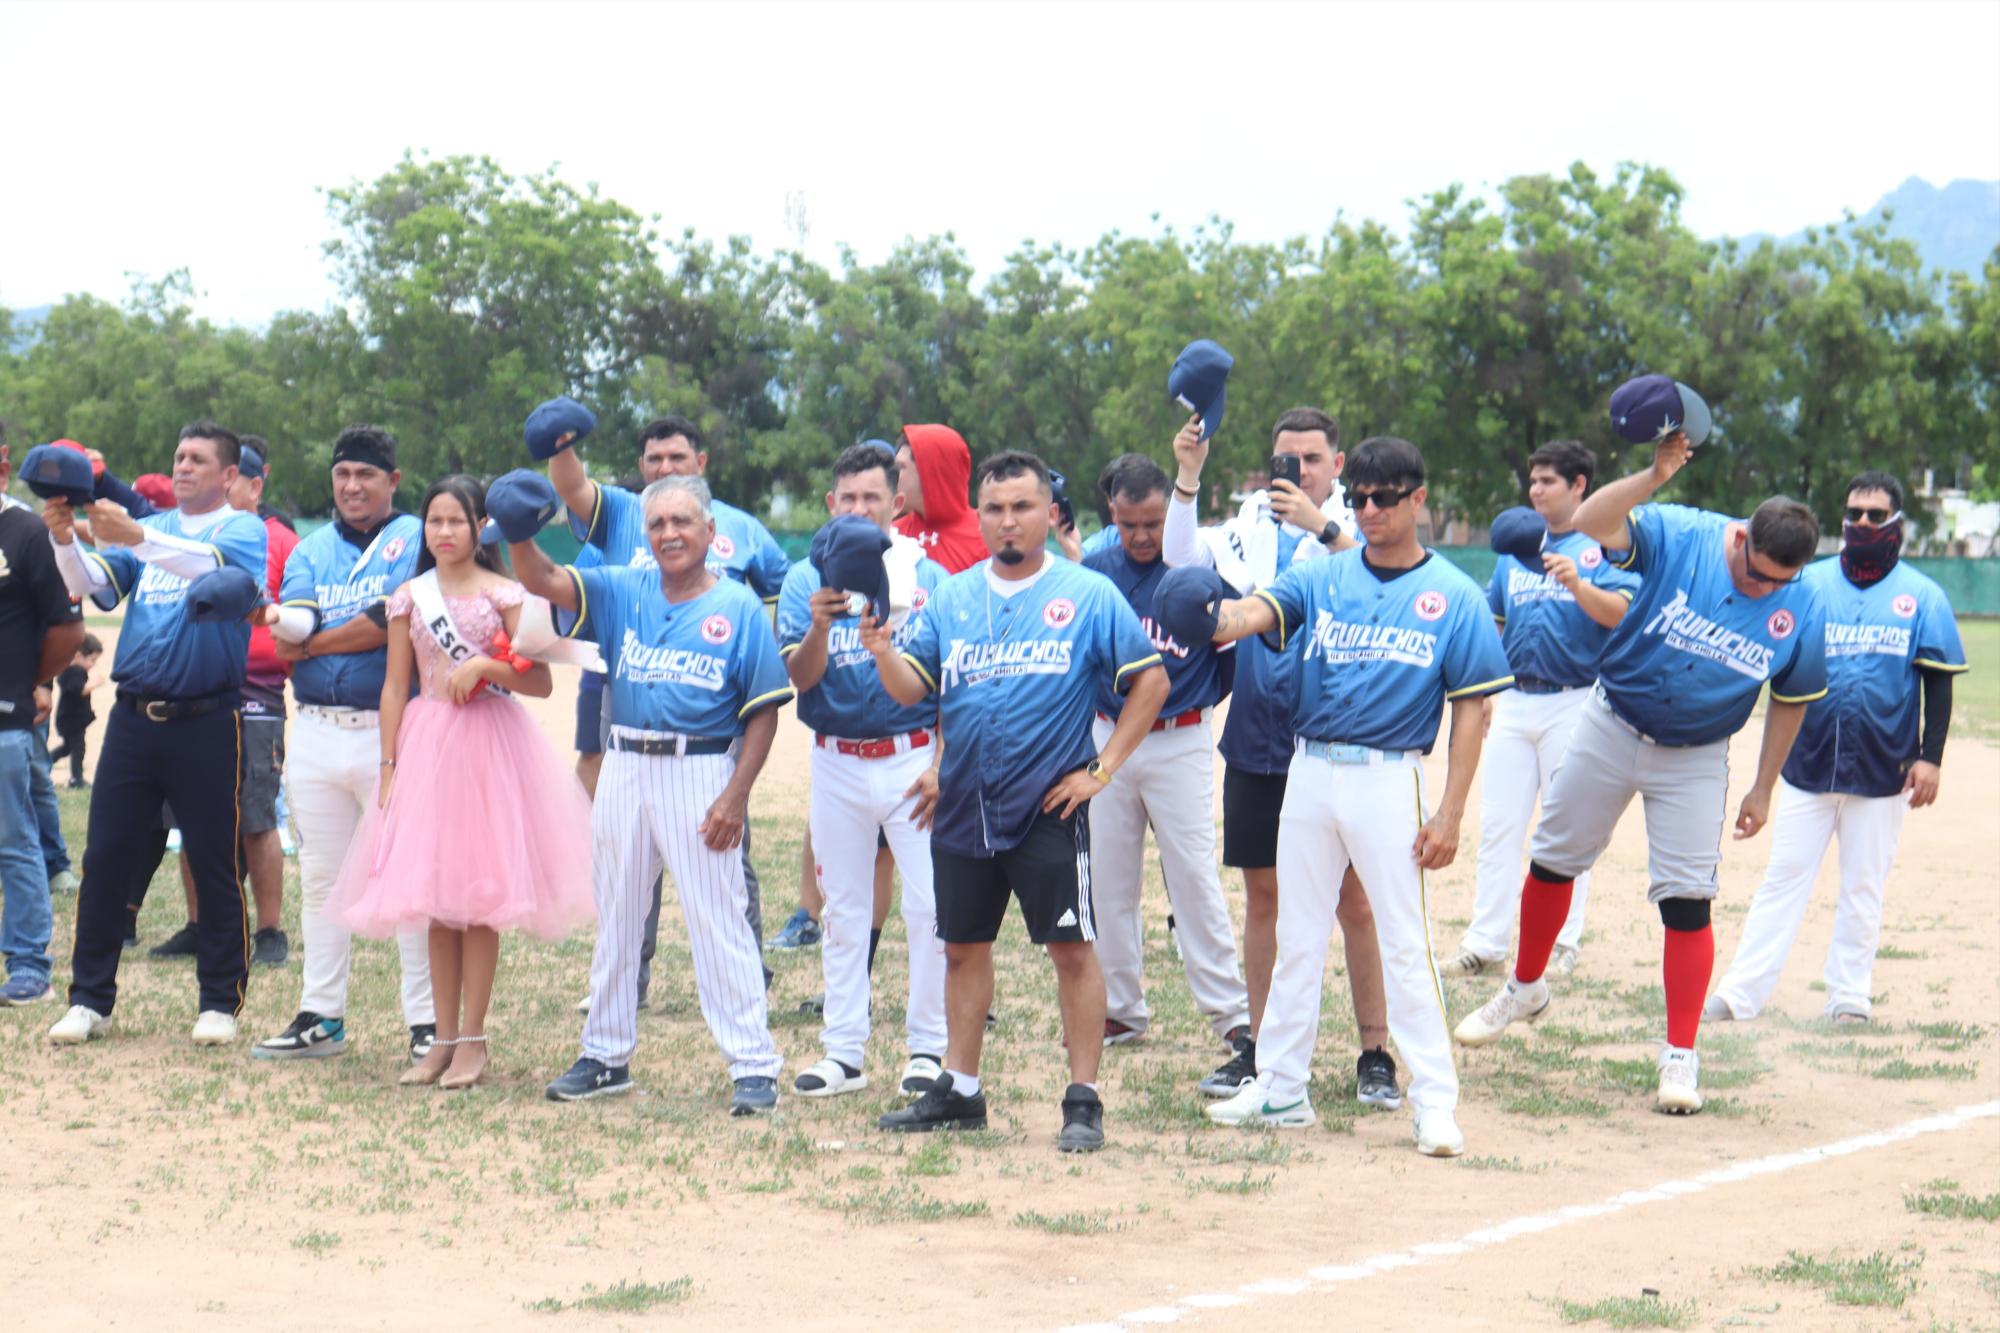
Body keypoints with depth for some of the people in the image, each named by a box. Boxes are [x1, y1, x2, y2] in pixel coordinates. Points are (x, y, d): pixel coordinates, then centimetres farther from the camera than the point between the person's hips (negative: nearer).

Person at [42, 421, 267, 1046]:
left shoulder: (242, 530, 1)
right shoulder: (149, 529, 16)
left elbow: (214, 566, -22)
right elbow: (92, 583, 2)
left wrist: (136, 538, -34)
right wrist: (64, 541, -18)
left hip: (206, 721, -4)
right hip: (133, 717, 4)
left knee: (215, 865, 2)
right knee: (105, 856, 3)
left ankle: (220, 1001, 11)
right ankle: (90, 999, 10)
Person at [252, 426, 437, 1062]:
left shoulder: (414, 540, -1)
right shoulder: (312, 550, 14)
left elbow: (391, 623, -16)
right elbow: (285, 643, 1)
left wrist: (313, 639, -5)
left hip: (390, 730, -6)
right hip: (316, 732, 6)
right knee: (320, 878, 11)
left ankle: (427, 1021, 0)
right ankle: (320, 1017, 19)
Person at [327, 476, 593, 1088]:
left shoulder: (504, 594, -1)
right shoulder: (410, 597, 8)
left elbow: (541, 682, -5)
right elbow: (395, 686, 9)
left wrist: (484, 667, -18)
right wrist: (388, 764, 3)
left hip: (490, 745, -3)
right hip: (426, 743, 3)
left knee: (479, 898, -2)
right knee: (435, 900, 5)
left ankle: (473, 1039, 4)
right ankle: (444, 1039, 12)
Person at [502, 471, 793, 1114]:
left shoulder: (739, 609, -3)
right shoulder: (623, 591, 8)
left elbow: (764, 712, -5)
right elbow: (544, 582, -3)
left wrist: (736, 796, -13)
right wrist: (519, 535, -25)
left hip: (701, 774, -5)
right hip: (625, 769, 5)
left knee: (718, 921, -6)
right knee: (614, 917, 14)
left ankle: (754, 1065, -1)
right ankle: (606, 1055, 26)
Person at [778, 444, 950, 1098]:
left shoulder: (930, 580, -2)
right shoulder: (805, 582, 3)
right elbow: (800, 678, -6)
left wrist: (940, 767, -10)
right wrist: (818, 628, -26)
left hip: (912, 756, -2)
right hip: (836, 762, 2)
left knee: (929, 904, -6)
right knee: (842, 909, 8)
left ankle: (928, 1046, 5)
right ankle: (843, 1050, 15)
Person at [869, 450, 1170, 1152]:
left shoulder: (1089, 595, -3)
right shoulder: (950, 597, 9)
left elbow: (1150, 680, -2)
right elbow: (912, 687, 5)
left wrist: (1103, 770, -7)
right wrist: (883, 653, -18)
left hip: (1049, 807, -5)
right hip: (963, 805, 5)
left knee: (1072, 948, -4)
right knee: (963, 947, 12)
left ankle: (1083, 1102, 1)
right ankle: (958, 1091, 23)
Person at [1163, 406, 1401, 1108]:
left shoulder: (1357, 525, -2)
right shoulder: (1252, 524, 9)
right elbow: (1183, 559, -3)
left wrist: (1320, 527, -34)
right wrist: (1187, 478, -13)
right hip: (1257, 741, 4)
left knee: (1352, 897, -2)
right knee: (1262, 894, 11)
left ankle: (1375, 1054, 4)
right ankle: (1258, 1046, 20)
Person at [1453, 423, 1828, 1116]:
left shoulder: (1801, 610, -13)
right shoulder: (1679, 537, -19)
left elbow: (1791, 701, 1)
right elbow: (1589, 524, -31)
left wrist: (1763, 788, 2)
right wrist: (1654, 478, -45)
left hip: (1695, 760, 0)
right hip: (1611, 727, 0)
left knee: (1687, 899, -5)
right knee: (1554, 859, 13)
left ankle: (1680, 1057, 2)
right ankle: (1525, 989, 36)